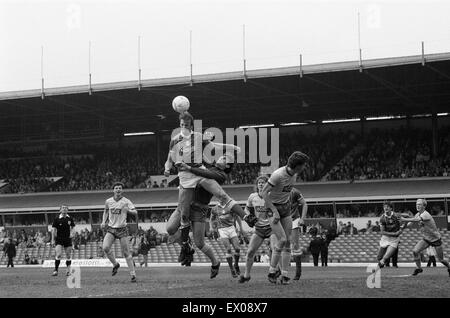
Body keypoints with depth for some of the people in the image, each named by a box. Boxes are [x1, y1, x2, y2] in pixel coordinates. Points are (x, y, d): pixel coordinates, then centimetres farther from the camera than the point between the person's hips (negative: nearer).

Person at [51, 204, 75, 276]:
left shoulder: (70, 218, 3)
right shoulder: (57, 219, -4)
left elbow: (73, 227, 14)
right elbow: (53, 229, -2)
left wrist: (72, 233, -6)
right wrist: (53, 240, -5)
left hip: (68, 239, 3)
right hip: (59, 239, -3)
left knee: (68, 255, 5)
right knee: (58, 254, -15)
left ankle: (68, 271, 14)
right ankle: (55, 270, -9)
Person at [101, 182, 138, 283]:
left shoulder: (126, 201, -6)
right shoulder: (108, 201, 4)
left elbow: (135, 212, -14)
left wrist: (128, 210, -34)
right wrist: (104, 221, 10)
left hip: (122, 229, -3)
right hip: (111, 229, 3)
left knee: (126, 252, -3)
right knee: (105, 247, -18)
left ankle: (133, 274, 5)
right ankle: (115, 264, 6)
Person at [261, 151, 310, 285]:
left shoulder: (294, 173, -1)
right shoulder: (278, 175, -25)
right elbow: (264, 193, -22)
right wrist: (275, 212, -24)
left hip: (286, 207, 7)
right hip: (272, 207, -7)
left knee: (288, 242, 0)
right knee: (282, 240, -16)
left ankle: (285, 275, 2)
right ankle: (272, 272, 0)